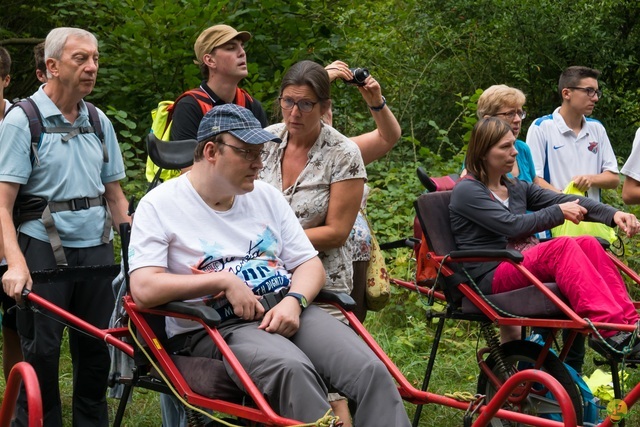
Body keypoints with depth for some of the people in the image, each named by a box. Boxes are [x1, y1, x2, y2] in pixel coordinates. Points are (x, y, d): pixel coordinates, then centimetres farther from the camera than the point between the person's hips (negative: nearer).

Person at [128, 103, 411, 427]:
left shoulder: (267, 196, 16)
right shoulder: (159, 206, 0)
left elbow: (309, 264, 15)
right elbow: (144, 290, -12)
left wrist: (294, 301, -8)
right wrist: (224, 281, -13)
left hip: (289, 311, 5)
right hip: (216, 327, -5)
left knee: (371, 371, -21)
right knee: (293, 369, -37)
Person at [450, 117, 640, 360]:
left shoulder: (517, 189, 22)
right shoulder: (467, 191, -2)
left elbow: (568, 202, 9)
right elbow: (513, 226, -15)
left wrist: (613, 214, -6)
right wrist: (558, 212, -6)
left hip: (525, 265, 7)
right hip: (490, 279, -7)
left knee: (588, 243, -18)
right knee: (563, 246, -30)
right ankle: (608, 329, -43)